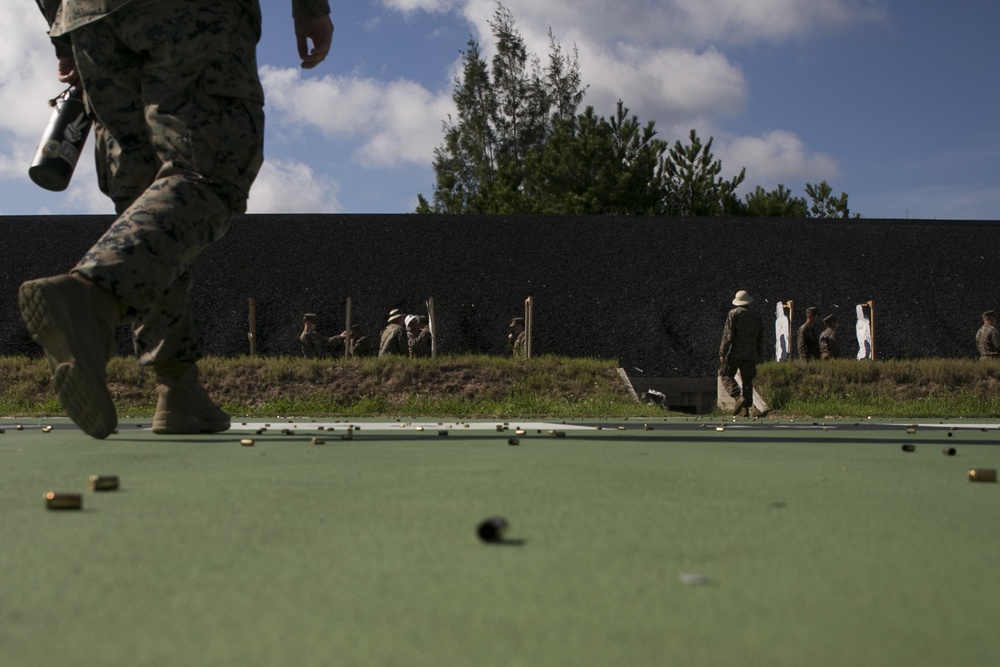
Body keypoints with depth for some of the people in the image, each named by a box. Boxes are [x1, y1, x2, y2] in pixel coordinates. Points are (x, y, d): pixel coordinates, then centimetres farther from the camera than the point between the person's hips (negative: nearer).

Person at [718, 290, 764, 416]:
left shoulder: (733, 314, -5)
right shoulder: (757, 316, 9)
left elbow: (728, 335, -11)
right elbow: (760, 338, 11)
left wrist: (722, 353, -9)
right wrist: (759, 355, 18)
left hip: (735, 352, -4)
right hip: (751, 354, 4)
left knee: (726, 375, 7)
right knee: (747, 380, 9)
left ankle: (739, 397, -15)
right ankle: (745, 409, 6)